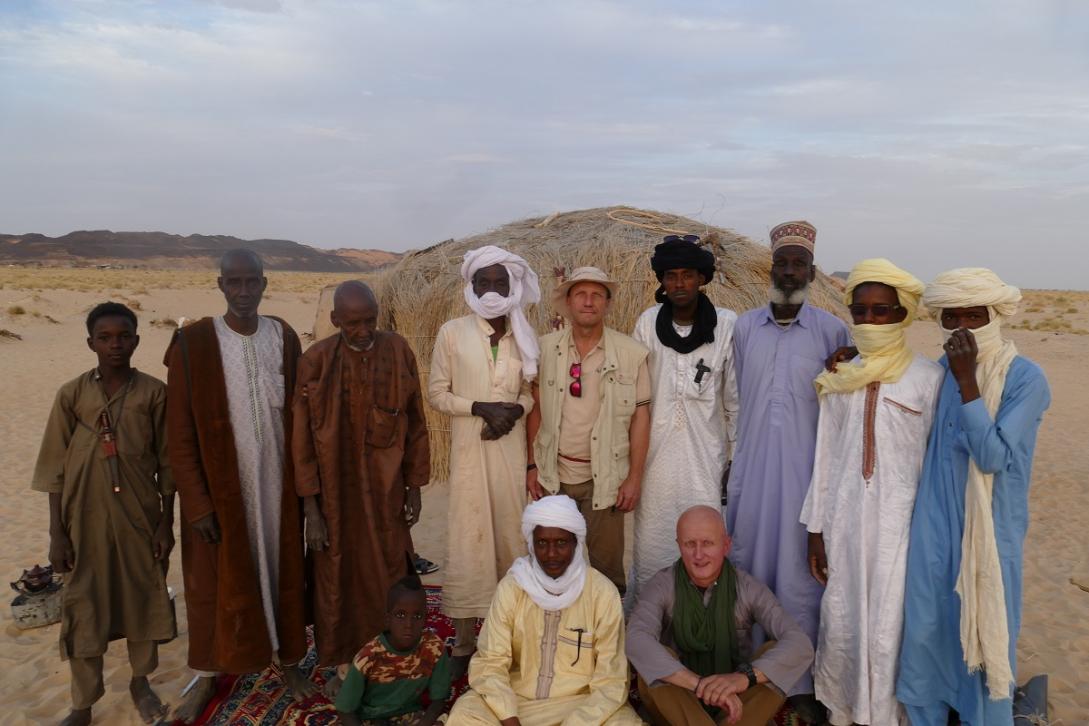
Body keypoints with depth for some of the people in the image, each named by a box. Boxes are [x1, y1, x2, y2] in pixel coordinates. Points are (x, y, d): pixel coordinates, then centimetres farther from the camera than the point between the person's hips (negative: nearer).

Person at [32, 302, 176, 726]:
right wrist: (57, 533, -2)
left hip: (139, 517, 0)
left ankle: (140, 682, 35)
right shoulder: (71, 394, -3)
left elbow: (167, 464, 0)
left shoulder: (154, 393, -4)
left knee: (143, 599, 12)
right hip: (85, 519, 0)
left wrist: (166, 522, -1)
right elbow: (55, 468, 0)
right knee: (83, 608, 9)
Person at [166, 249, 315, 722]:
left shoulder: (283, 337, -2)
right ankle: (207, 676, 32)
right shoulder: (193, 343, -11)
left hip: (277, 483, 2)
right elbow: (179, 433, -8)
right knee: (215, 581, 13)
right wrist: (197, 502, -10)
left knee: (283, 572, 14)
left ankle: (289, 659, 34)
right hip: (220, 487, -2)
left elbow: (298, 413, 4)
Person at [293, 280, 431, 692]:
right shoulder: (315, 362, -10)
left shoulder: (398, 352, -7)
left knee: (388, 574, 12)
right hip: (335, 493, -1)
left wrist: (414, 488, 2)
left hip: (385, 490, 1)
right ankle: (343, 665, 32)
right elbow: (302, 439, -7)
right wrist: (311, 510, -7)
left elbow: (415, 424, 0)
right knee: (337, 576, 12)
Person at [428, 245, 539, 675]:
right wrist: (480, 407, -16)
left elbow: (533, 392, 12)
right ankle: (464, 641, 15)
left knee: (512, 535, 10)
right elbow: (437, 393, -2)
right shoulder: (452, 333, -2)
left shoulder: (524, 336, 6)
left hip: (513, 449, 3)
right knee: (468, 540, 0)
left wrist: (515, 410, -9)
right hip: (470, 450, -2)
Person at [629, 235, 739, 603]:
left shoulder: (726, 324, -6)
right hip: (655, 452, 1)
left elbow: (734, 397, 2)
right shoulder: (648, 323, -1)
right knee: (650, 540, 9)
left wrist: (736, 457, 5)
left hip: (706, 453, -1)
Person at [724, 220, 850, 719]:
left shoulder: (832, 331, -4)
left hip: (805, 471, -2)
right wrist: (724, 465, 9)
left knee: (798, 578, 5)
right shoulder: (744, 327, 4)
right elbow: (734, 402, 9)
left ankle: (800, 686, 22)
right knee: (748, 573, 12)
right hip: (750, 469, 3)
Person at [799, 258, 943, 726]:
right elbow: (826, 455, 7)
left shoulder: (928, 377, -4)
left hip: (899, 519, -3)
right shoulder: (838, 378, 6)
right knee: (839, 624, 10)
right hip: (844, 517, 3)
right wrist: (816, 528, 8)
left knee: (886, 630, 1)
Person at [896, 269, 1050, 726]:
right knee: (924, 630, 14)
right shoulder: (939, 371, 1)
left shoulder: (1026, 378, -14)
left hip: (990, 529, -4)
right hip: (934, 524, 4)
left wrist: (966, 379, -27)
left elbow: (994, 457, -23)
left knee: (984, 636, 11)